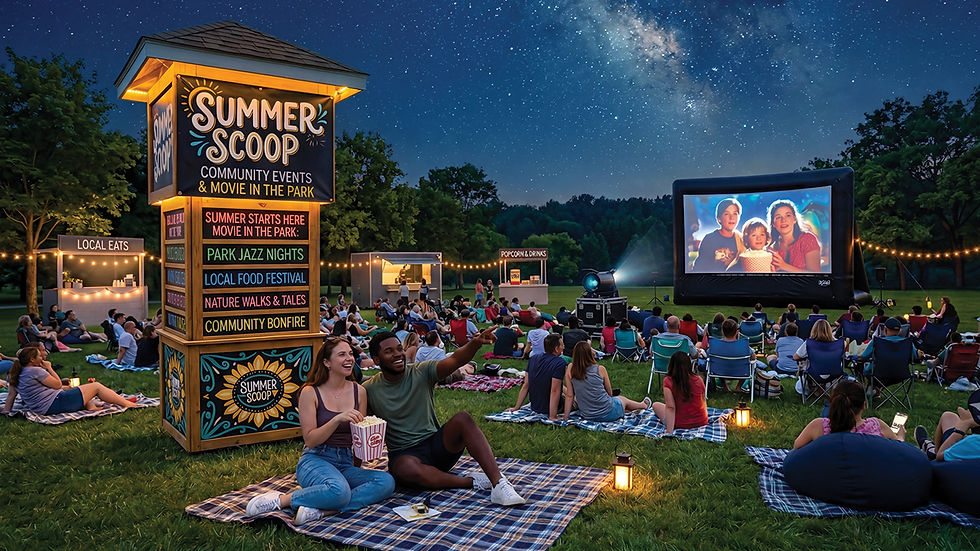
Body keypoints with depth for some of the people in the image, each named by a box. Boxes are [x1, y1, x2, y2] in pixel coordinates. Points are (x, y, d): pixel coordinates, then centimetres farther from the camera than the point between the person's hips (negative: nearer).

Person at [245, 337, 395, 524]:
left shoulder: (359, 391, 7)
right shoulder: (310, 393, -4)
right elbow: (310, 440, -9)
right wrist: (338, 419, -23)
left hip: (346, 463, 5)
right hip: (315, 460, -5)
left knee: (386, 482, -24)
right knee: (340, 491, -37)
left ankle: (320, 508, -25)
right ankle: (282, 500, -15)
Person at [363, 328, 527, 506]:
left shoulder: (422, 372, -2)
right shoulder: (369, 390, -1)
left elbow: (455, 360, -19)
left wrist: (475, 343, -39)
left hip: (435, 445, 2)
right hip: (403, 454, -1)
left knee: (462, 418, -28)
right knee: (408, 468, -38)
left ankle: (499, 483, -35)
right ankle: (472, 481, -21)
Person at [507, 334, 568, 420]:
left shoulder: (534, 359, -3)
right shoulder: (560, 363, -22)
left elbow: (525, 386, 0)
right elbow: (554, 391, -27)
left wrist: (516, 407, 8)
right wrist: (552, 417, -25)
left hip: (534, 407, 6)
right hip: (549, 409, -6)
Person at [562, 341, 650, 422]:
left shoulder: (570, 370, -9)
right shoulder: (600, 369, -13)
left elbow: (569, 396, -6)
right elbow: (610, 393, 0)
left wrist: (565, 417, 0)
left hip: (587, 416, 3)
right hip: (607, 413, -3)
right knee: (622, 399, 31)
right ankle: (644, 405, 60)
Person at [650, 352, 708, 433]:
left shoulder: (668, 382, -21)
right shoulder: (699, 380, -11)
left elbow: (670, 407, -25)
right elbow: (703, 403, 3)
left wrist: (669, 431, -24)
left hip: (681, 425, -3)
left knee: (656, 405, 18)